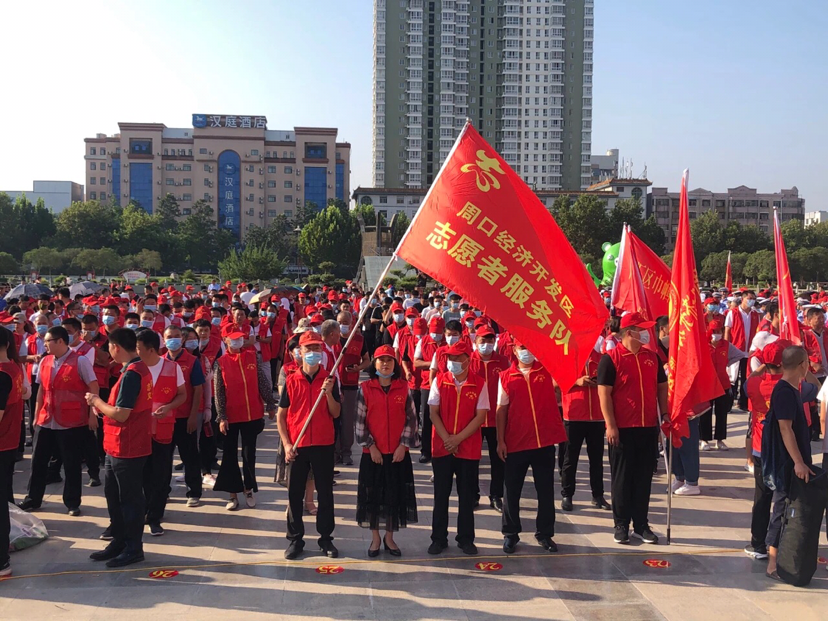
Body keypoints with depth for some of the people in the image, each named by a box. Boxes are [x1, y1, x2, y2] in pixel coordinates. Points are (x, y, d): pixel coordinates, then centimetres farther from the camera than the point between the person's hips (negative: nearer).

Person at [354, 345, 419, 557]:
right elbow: (359, 421, -2)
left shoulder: (403, 388, 0)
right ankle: (375, 538, 23)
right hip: (373, 453, -1)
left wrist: (404, 445, -6)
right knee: (372, 495, 7)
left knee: (396, 494, 7)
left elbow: (411, 419, 1)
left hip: (398, 452, 1)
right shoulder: (365, 389, -3)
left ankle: (389, 537, 24)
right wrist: (370, 446, -8)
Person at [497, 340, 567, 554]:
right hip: (516, 443, 0)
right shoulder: (506, 377, 1)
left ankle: (545, 533, 23)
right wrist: (500, 440, -3)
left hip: (545, 441, 1)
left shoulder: (548, 370, 4)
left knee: (546, 490, 9)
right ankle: (510, 534, 23)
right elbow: (501, 410, 2)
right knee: (512, 490, 8)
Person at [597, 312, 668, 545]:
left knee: (644, 478, 10)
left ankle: (641, 524, 20)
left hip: (649, 428, 5)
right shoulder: (610, 358, -9)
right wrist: (611, 425, -16)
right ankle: (621, 525, 15)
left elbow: (661, 387, 17)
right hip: (622, 429, -5)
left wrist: (664, 414, 7)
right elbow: (604, 393, -12)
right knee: (622, 478, 4)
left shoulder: (652, 356, 8)